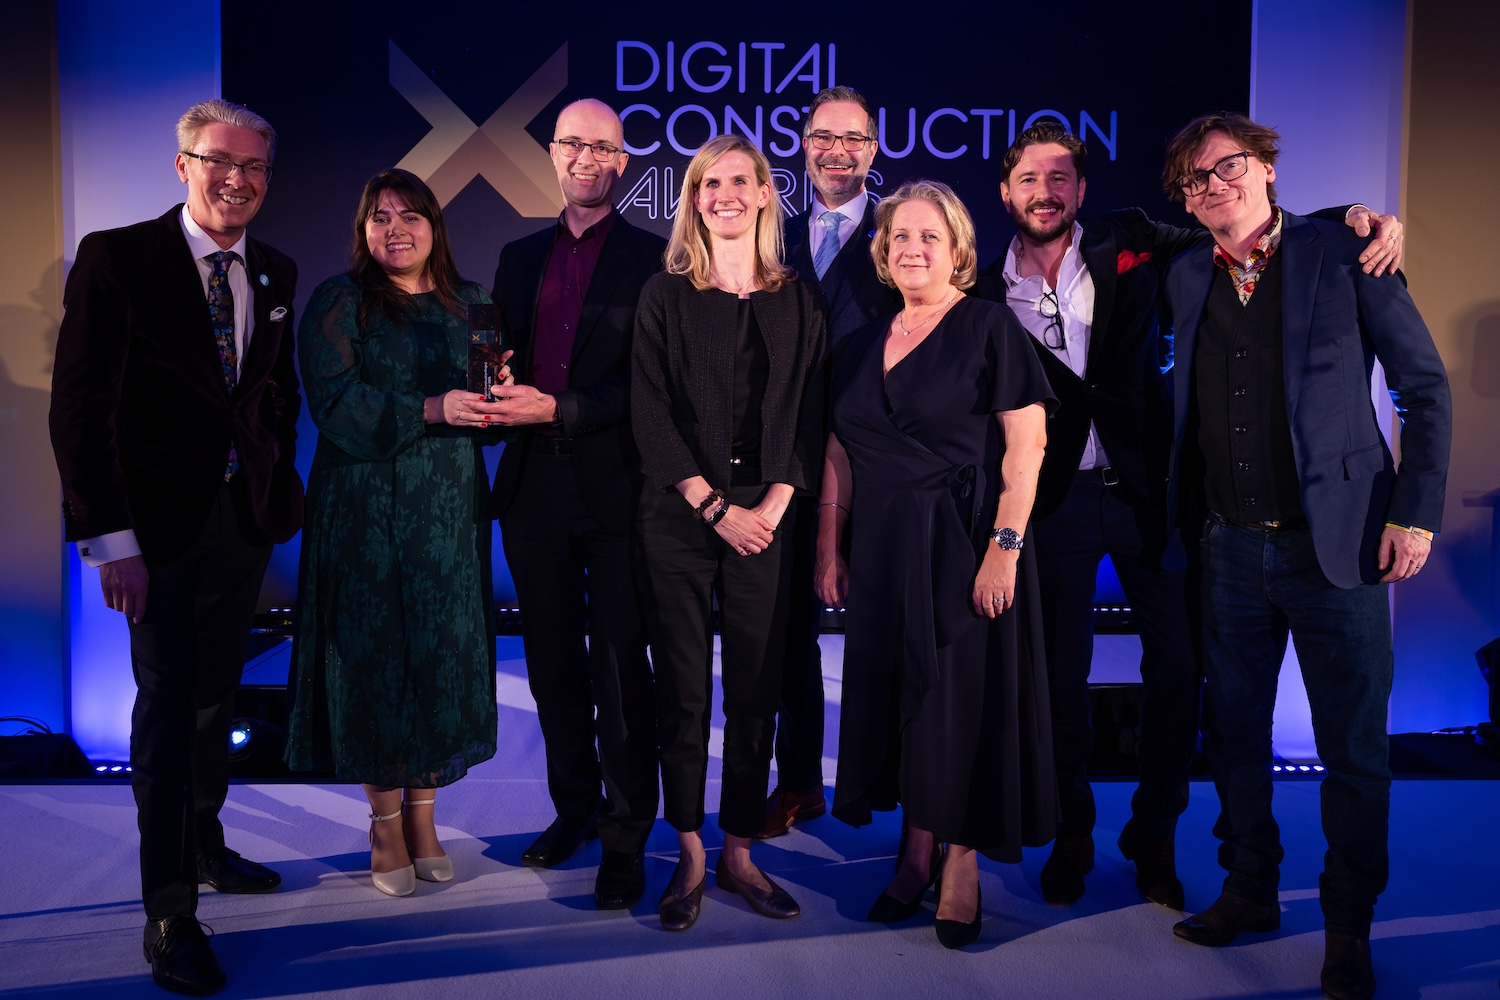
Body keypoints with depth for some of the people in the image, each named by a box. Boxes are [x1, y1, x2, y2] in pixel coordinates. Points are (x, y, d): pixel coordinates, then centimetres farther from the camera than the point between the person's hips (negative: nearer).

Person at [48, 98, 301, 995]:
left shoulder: (276, 274, 8)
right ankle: (169, 913, 9)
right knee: (169, 702, -2)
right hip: (159, 519, -5)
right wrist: (110, 538, -17)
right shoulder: (117, 258, -9)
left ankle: (204, 846, 38)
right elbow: (80, 406, -12)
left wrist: (280, 481, 5)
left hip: (246, 516, 5)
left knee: (217, 693, 18)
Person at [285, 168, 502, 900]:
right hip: (366, 511, -3)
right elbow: (335, 402, -12)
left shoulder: (466, 303, 12)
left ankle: (423, 813, 18)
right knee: (374, 655, 0)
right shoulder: (339, 302, 0)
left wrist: (497, 397, -11)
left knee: (444, 655, 4)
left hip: (449, 511, 4)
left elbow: (487, 411, 13)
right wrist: (431, 410, -21)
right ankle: (385, 824, 14)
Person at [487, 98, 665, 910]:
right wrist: (501, 400, -7)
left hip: (616, 484, -5)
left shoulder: (651, 259, -2)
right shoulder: (520, 257, 15)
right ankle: (573, 805, 30)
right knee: (553, 660, 14)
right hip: (535, 484, 5)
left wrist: (561, 410, -17)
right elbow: (502, 360, 15)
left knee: (619, 665, 0)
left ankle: (626, 834, 11)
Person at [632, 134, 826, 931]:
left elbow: (809, 417, 5)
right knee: (682, 685, 2)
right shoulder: (665, 297, 4)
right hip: (680, 517, -1)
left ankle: (738, 851, 15)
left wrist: (772, 505, -8)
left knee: (756, 685, 4)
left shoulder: (796, 302, 10)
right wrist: (716, 508, -9)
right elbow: (650, 416, -2)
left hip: (765, 517, 2)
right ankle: (689, 855, 13)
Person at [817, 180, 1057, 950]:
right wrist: (828, 548, 6)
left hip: (965, 545, -5)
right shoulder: (864, 344, 11)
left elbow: (1025, 445, -11)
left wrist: (1004, 548, -18)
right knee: (895, 694, 10)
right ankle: (917, 852, 24)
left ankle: (963, 864, 15)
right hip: (882, 552, 5)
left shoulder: (990, 326, -5)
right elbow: (839, 456, 12)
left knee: (964, 697, 0)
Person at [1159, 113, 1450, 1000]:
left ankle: (1348, 929, 19)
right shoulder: (1187, 280, 8)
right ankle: (1252, 892, 31)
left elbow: (1426, 387, -3)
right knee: (1235, 734, 13)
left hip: (1336, 543, -4)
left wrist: (1417, 512, -10)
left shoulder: (1344, 255, -4)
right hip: (1232, 548, 4)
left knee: (1355, 750, 3)